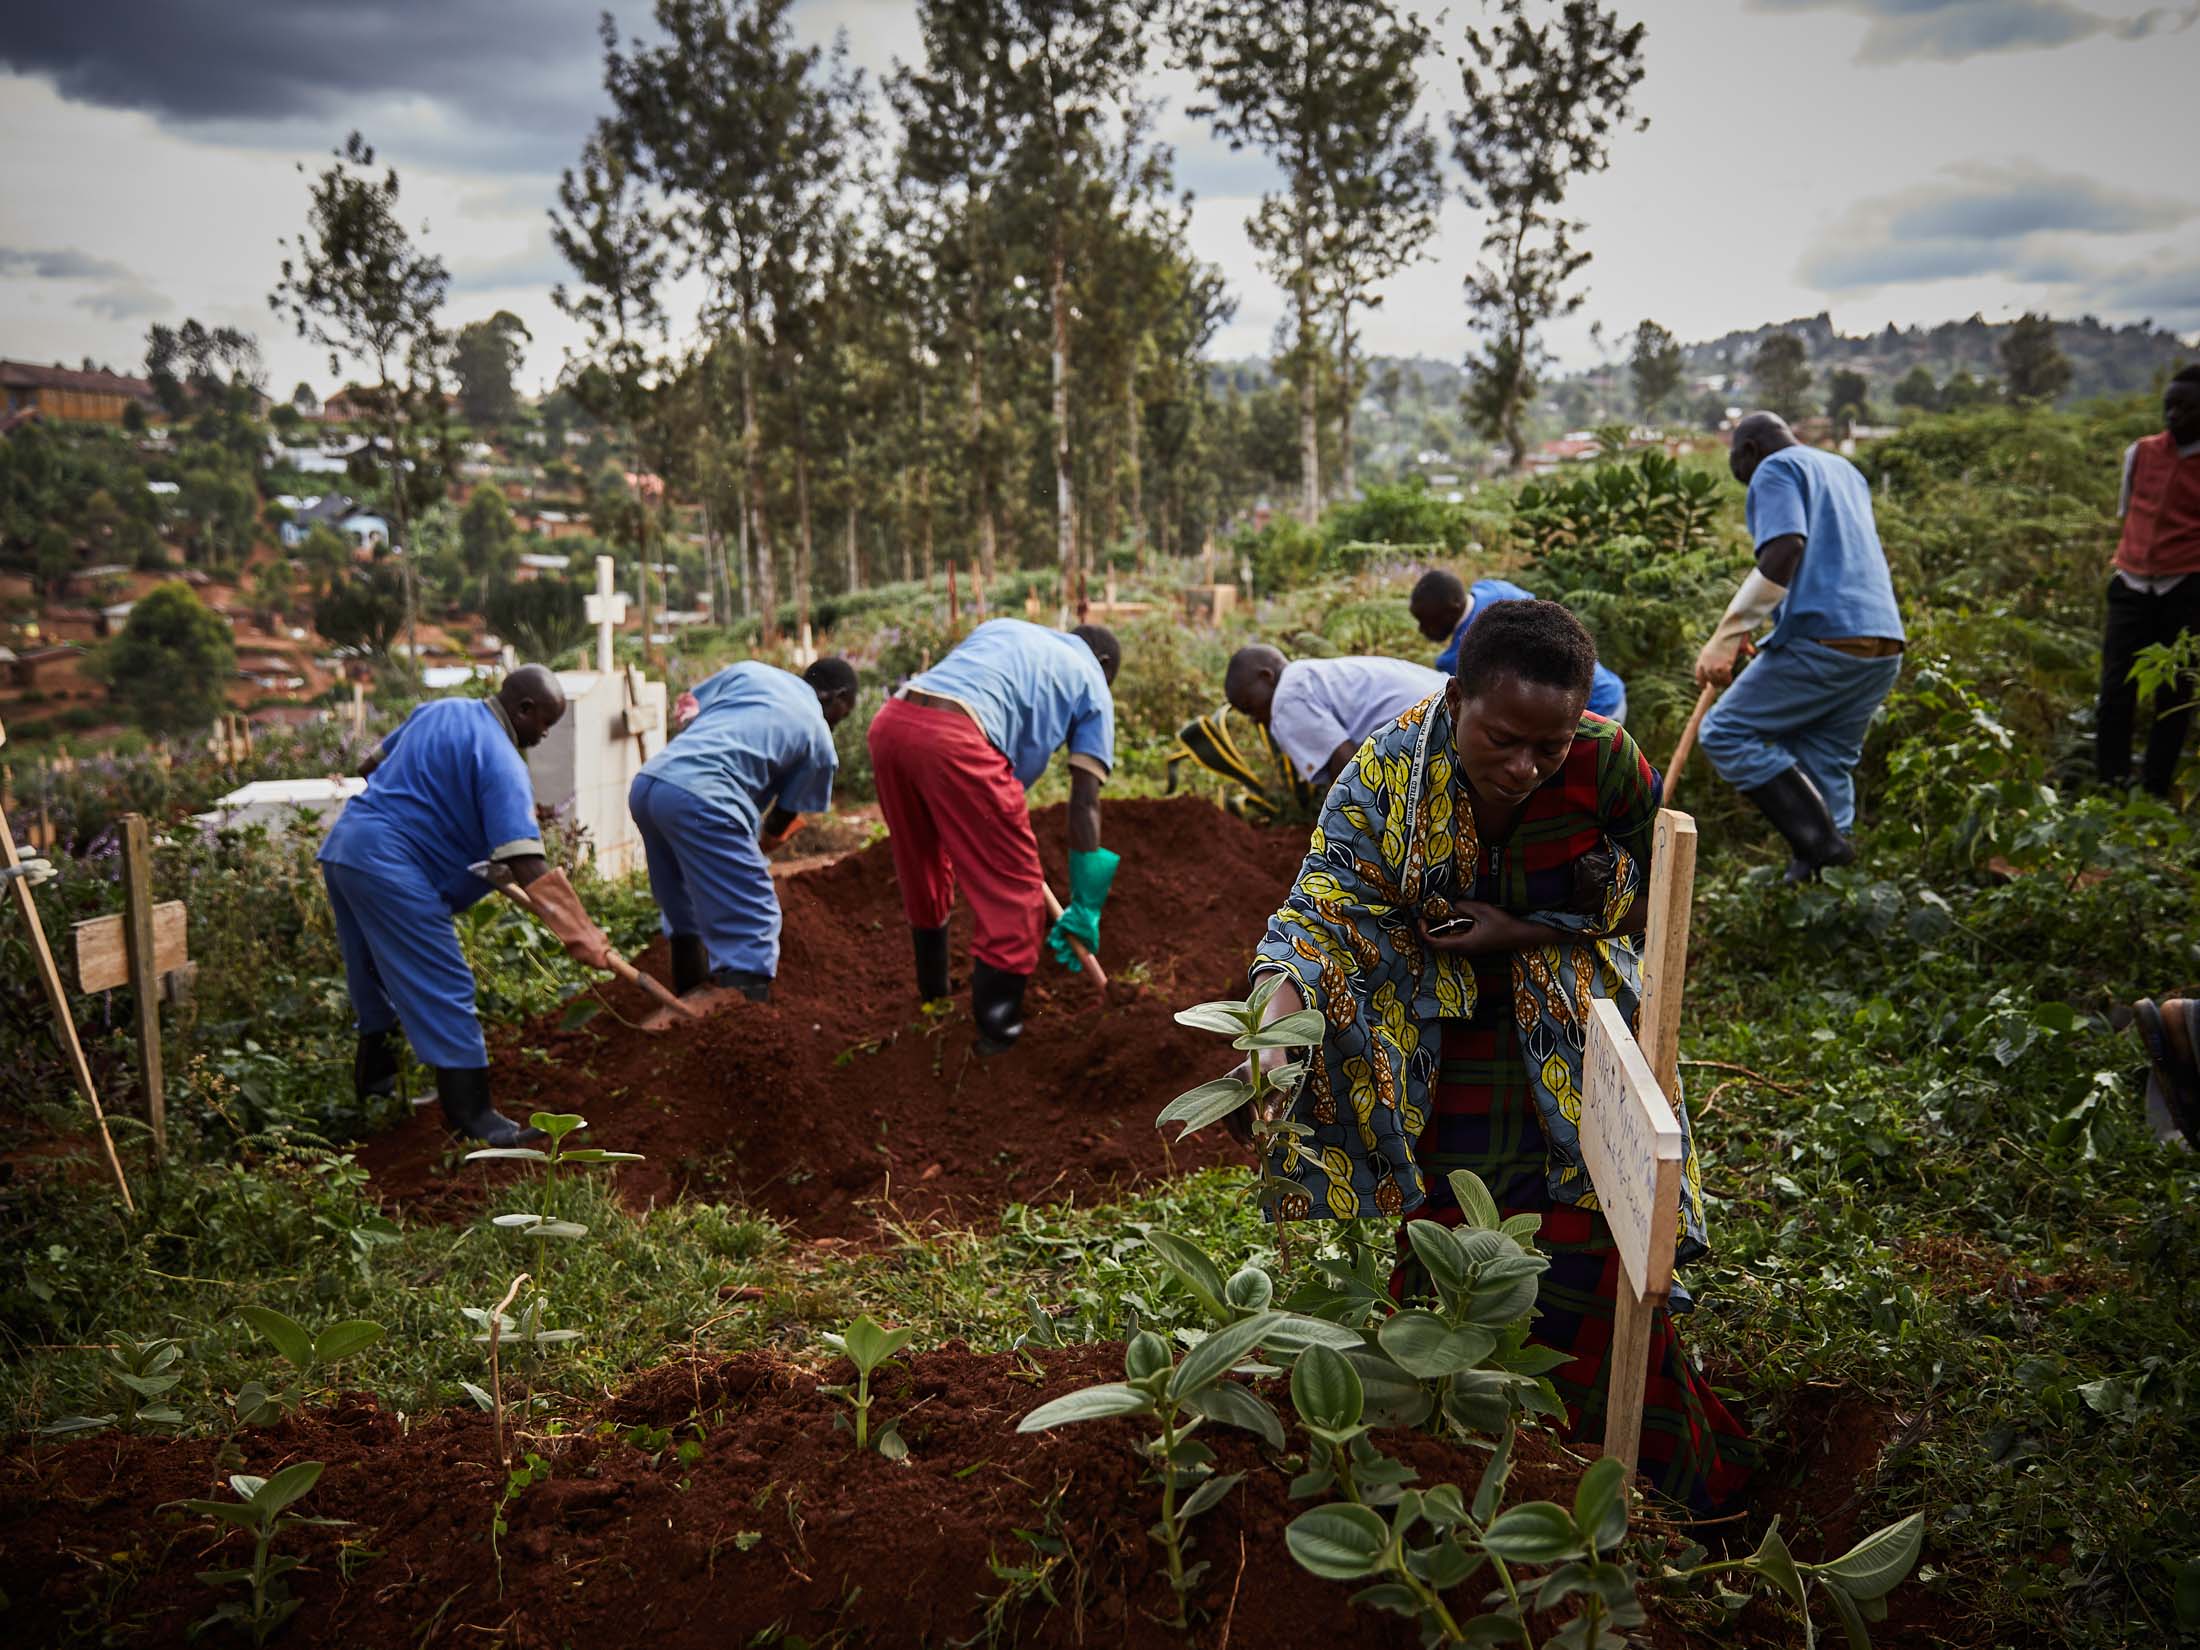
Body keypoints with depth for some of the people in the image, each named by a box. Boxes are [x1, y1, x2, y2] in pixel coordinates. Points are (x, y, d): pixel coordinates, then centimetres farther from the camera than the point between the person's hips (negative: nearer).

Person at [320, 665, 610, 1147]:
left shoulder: (439, 710, 13)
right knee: (445, 990, -6)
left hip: (342, 846, 10)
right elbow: (525, 862, -22)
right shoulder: (502, 762, -14)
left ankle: (375, 1073, 41)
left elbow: (370, 766, 26)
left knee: (376, 973, 25)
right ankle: (472, 1117, -5)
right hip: (391, 868, -10)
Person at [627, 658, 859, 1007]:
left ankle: (691, 1002, 39)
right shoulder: (820, 741, 12)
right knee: (753, 918, -1)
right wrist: (755, 852, 38)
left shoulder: (750, 671, 23)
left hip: (645, 782, 7)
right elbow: (783, 820, 17)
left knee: (685, 910, 26)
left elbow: (684, 711, 20)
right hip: (700, 798, -7)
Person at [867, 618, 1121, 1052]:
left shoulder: (1002, 627, 35)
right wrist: (1084, 908, 18)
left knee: (922, 872, 27)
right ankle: (996, 1025, 13)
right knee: (1014, 888, 10)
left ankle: (932, 992, 44)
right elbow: (1085, 802, 15)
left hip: (890, 721, 6)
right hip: (954, 739, -6)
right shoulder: (1091, 682, 21)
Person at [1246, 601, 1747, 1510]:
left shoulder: (1610, 766, -21)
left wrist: (1523, 933, -21)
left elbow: (1637, 906, -5)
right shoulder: (1392, 768, -23)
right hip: (1440, 1045, 0)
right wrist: (1277, 1019, -47)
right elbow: (1324, 901, -29)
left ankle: (1677, 1476, 26)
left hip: (1569, 1042, 0)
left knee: (1592, 1246, 2)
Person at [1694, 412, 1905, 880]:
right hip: (1883, 647, 9)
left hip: (1823, 640, -9)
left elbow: (1785, 550, -15)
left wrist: (1728, 635, -17)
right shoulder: (1846, 471, 29)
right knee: (1827, 763, 12)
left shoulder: (1776, 470, 2)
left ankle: (1820, 842, -13)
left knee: (1726, 733, -4)